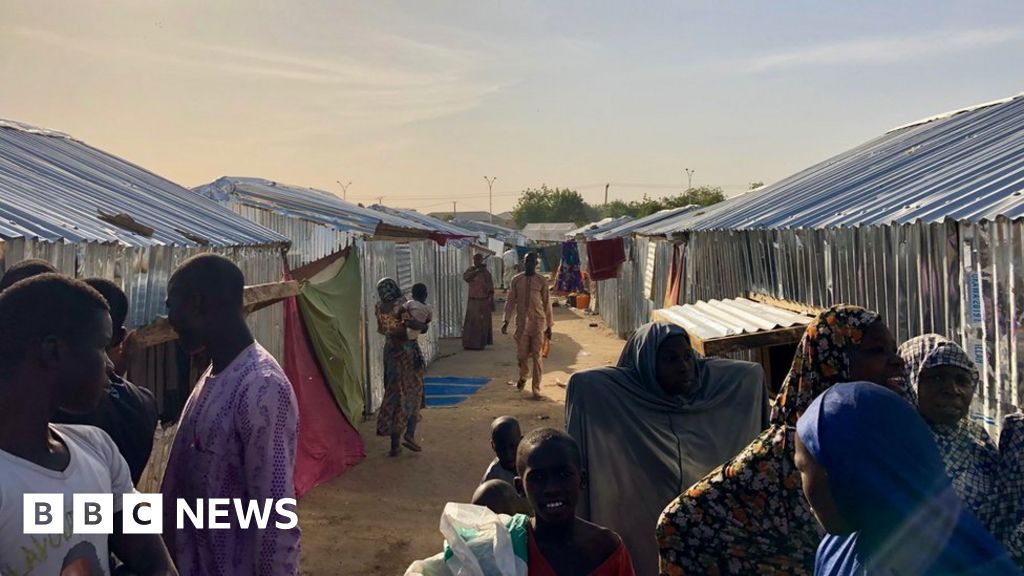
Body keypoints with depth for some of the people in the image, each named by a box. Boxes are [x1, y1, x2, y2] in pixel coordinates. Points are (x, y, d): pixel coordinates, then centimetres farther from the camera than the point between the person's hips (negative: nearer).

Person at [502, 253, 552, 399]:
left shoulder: (541, 281, 2)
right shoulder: (516, 280, 6)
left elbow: (546, 303, 5)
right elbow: (511, 301, 8)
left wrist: (549, 326, 5)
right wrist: (506, 320, -1)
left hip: (538, 322, -1)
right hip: (521, 322, 1)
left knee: (536, 355, -2)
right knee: (521, 354, 4)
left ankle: (536, 388, 5)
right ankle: (523, 377, 35)